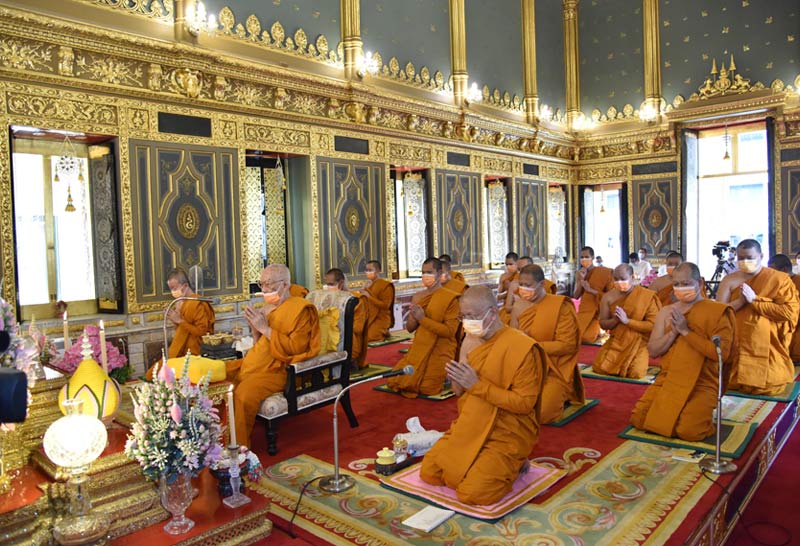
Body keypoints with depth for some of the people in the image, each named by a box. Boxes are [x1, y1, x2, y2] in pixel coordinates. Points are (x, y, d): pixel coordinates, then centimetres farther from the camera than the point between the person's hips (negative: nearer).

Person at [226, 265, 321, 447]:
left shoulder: (301, 308, -8)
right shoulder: (269, 307, 14)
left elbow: (296, 348, -18)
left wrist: (265, 328, -18)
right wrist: (254, 327, -1)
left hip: (278, 370, -9)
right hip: (255, 363, 9)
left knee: (244, 392, -32)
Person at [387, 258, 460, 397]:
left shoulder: (450, 298, -11)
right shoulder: (417, 297, 7)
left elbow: (449, 331, -18)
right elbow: (409, 328, 8)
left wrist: (423, 319, -22)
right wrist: (415, 316, -14)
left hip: (439, 351, -6)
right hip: (418, 349, 6)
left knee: (426, 388, -16)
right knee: (395, 381, -2)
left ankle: (443, 375, 15)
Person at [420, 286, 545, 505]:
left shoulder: (522, 347, -17)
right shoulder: (470, 343, 5)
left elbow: (525, 403, -19)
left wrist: (477, 385, -24)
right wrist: (458, 383, -11)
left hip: (507, 434, -7)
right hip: (469, 427, 7)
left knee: (472, 493, -19)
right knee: (429, 473, -1)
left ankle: (511, 465, 8)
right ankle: (481, 464, 18)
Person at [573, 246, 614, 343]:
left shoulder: (605, 272, -8)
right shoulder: (581, 273, 9)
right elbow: (576, 296, 2)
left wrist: (590, 290, -20)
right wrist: (581, 279, -11)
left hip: (598, 314, -5)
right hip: (583, 312, 6)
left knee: (586, 337, -24)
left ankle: (598, 332, 8)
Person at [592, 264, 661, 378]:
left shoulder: (647, 296, -11)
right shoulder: (608, 297, -2)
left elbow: (653, 325, -14)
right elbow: (603, 324, 3)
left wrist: (627, 321, -23)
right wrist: (615, 319, -19)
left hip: (639, 343, -3)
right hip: (615, 342, 3)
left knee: (635, 373, -23)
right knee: (599, 368, -15)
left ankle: (638, 361, 13)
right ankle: (621, 363, 18)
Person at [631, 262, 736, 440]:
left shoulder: (716, 312, -4)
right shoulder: (666, 311, 10)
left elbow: (722, 352, -16)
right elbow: (652, 350, 6)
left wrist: (686, 331, -17)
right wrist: (673, 332, -10)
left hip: (701, 384, -4)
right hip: (667, 379, 4)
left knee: (689, 430, -25)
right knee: (638, 419, -11)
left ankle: (703, 413, 8)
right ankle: (670, 411, 17)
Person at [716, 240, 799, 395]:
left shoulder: (779, 279, -3)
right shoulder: (729, 280, 4)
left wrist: (755, 300, -16)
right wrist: (740, 301, -17)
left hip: (767, 352, -2)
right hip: (735, 351, 2)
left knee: (768, 388, 2)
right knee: (730, 387, 6)